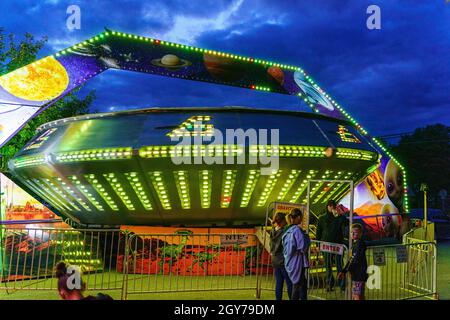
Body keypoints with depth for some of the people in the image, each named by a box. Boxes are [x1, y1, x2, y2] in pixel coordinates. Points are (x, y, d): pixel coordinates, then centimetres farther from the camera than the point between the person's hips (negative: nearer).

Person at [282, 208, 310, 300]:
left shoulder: (287, 231, 8)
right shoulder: (297, 230, -17)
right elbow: (303, 247, -21)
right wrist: (307, 238, -4)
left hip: (289, 263, 8)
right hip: (297, 262, -8)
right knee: (298, 287, 0)